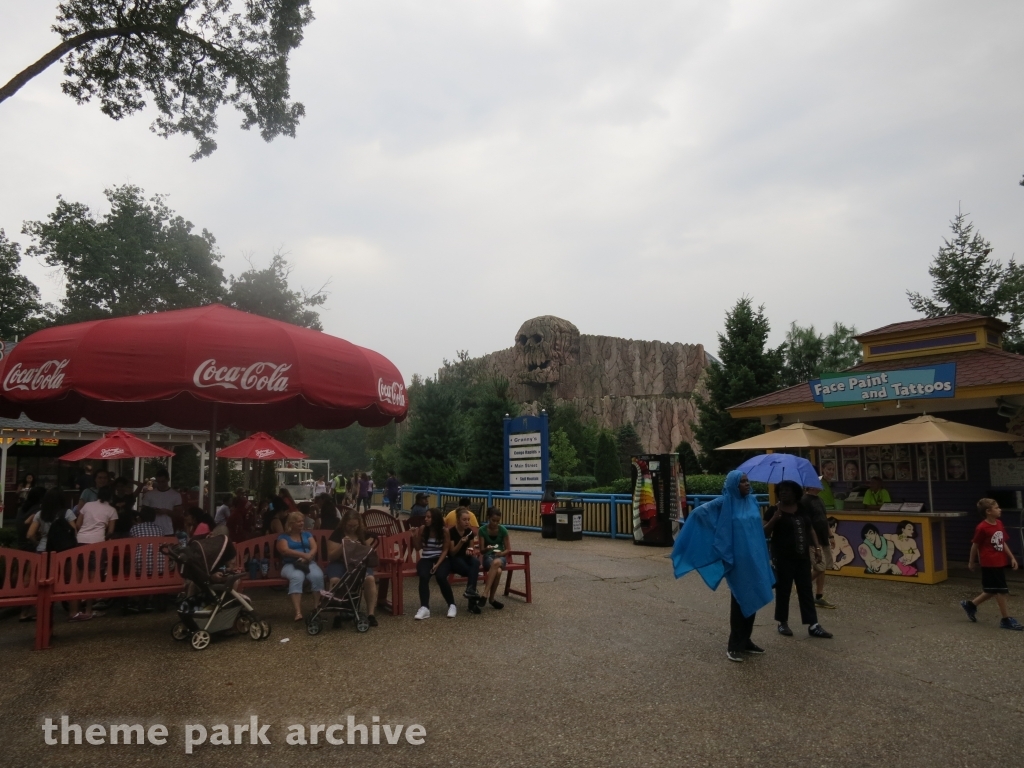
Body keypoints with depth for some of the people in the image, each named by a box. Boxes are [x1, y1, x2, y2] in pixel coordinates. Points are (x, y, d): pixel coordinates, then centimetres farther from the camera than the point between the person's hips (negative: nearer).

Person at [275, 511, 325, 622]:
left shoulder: (307, 534, 21)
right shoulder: (283, 537, 11)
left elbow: (314, 548, 7)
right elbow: (285, 551, -7)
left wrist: (307, 557, -15)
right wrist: (303, 555, -18)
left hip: (309, 563, 3)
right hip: (290, 564, -3)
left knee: (318, 576, -32)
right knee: (297, 577, -38)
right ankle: (298, 612, -48)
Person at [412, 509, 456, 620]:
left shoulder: (444, 531, -4)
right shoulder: (422, 529, 2)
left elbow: (445, 550, -3)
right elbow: (418, 547, 11)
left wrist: (438, 564, -16)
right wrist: (414, 537, -7)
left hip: (441, 559, -2)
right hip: (426, 559, 2)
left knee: (441, 577, -32)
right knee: (423, 577, -32)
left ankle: (452, 605, -13)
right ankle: (424, 608, -37)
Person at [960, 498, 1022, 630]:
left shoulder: (999, 524, 6)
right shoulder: (982, 528, -17)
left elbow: (1003, 543, 14)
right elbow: (975, 545, -8)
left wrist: (1012, 558, 9)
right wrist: (971, 562, 0)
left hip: (1000, 563, 8)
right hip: (990, 564, -8)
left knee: (993, 591, 16)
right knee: (1001, 590, -2)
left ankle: (970, 605, 30)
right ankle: (1006, 619, 10)